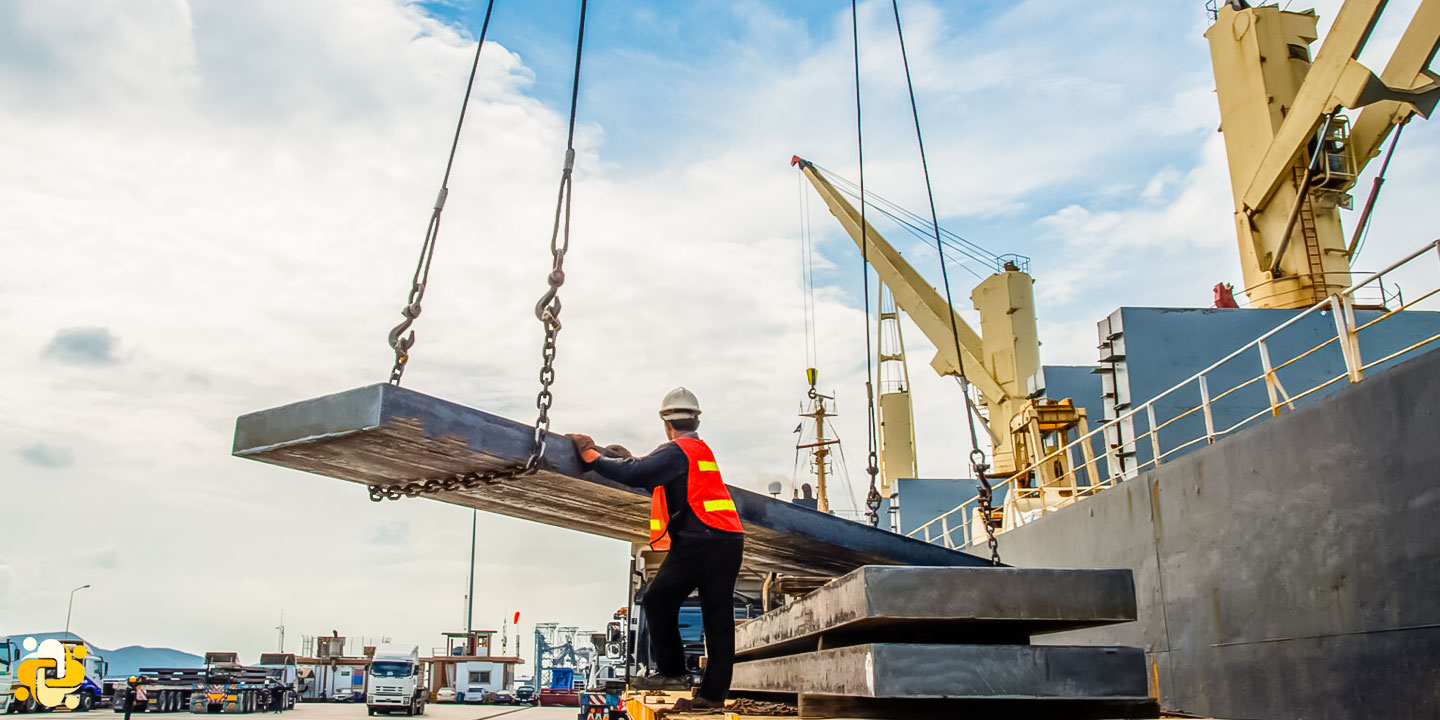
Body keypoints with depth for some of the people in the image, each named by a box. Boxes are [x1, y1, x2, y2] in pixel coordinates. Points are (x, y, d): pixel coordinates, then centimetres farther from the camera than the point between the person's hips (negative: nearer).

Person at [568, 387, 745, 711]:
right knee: (718, 618, 7)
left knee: (658, 600, 6)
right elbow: (653, 474, 33)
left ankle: (671, 671, 7)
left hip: (699, 540, -8)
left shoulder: (676, 451, -5)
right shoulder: (703, 449, 22)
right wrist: (631, 460, 34)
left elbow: (635, 474, -17)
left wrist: (592, 457, -7)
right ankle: (713, 693, 9)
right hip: (729, 540, 8)